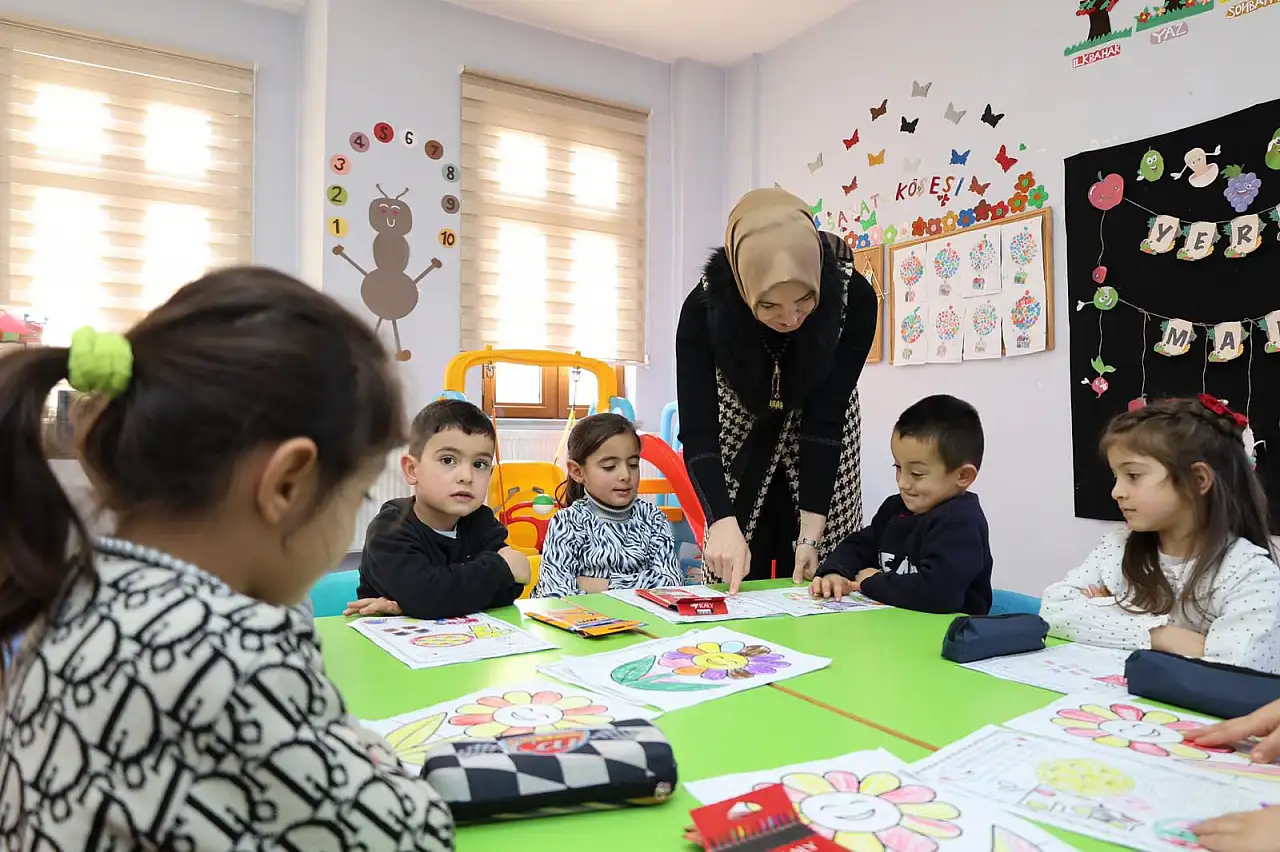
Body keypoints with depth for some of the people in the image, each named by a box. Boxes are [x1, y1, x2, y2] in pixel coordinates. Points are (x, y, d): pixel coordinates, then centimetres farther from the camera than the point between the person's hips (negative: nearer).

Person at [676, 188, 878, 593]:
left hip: (820, 447, 1)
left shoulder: (854, 298, -29)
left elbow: (825, 419, -24)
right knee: (736, 588, 4)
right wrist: (722, 523, -44)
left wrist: (811, 531, -27)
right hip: (742, 443, 0)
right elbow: (697, 432, -29)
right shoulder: (704, 307, -29)